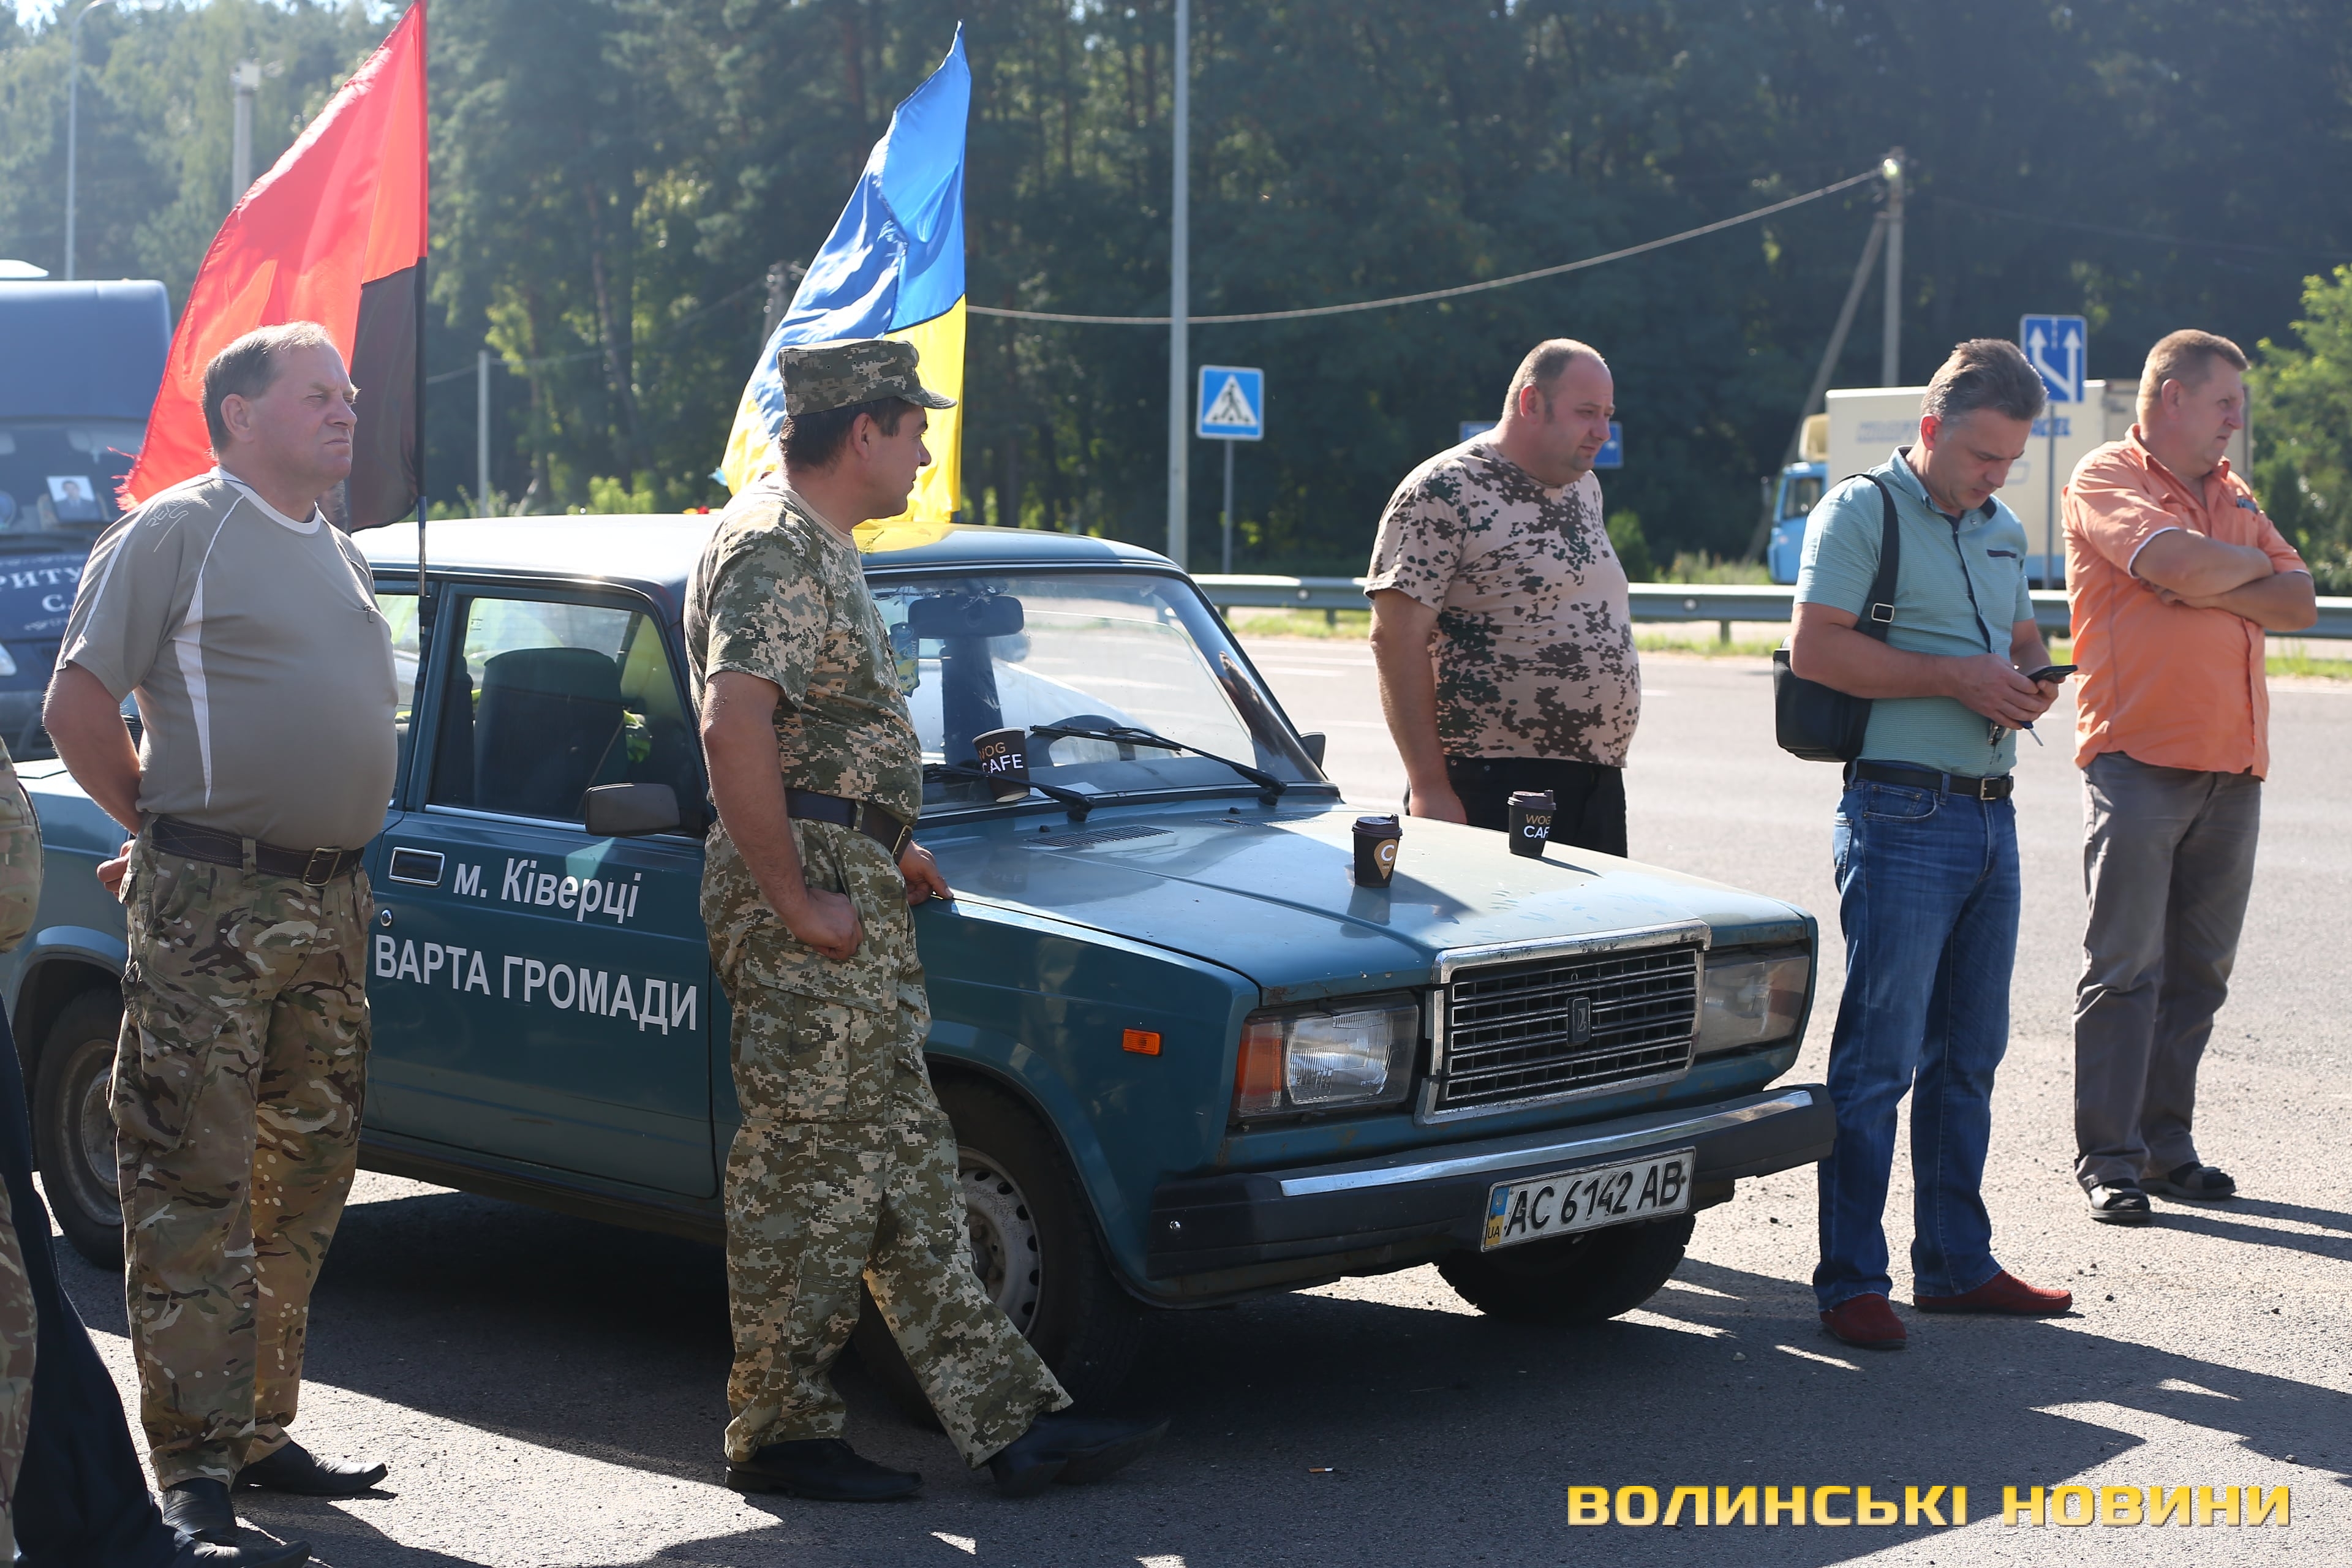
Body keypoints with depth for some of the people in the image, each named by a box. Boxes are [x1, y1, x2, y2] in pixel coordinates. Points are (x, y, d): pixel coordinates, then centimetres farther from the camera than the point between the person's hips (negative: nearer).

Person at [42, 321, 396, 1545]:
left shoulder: (336, 552, 18)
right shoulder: (175, 533, -6)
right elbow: (77, 708, -8)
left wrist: (330, 855, 15)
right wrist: (163, 830, 0)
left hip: (327, 906, 8)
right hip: (209, 912, -8)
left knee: (303, 1181, 11)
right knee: (195, 1187, -8)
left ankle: (259, 1430, 21)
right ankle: (196, 1467, -6)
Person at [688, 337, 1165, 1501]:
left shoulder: (819, 548, 19)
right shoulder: (775, 550, -14)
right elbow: (734, 730, -26)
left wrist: (884, 848, 20)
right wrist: (795, 901, -24)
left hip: (850, 888, 11)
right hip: (808, 892, -11)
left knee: (907, 1168, 8)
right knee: (807, 1170, -3)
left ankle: (1011, 1421, 10)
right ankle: (779, 1436, 7)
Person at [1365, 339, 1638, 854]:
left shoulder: (1584, 488, 16)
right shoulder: (1444, 491, -8)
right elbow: (1397, 640, -14)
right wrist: (1429, 786, -19)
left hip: (1599, 786, 8)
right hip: (1494, 787, -7)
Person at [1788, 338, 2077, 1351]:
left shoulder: (2005, 533, 18)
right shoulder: (1862, 512, -5)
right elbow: (1815, 648, -14)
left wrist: (2032, 680, 5)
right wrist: (1955, 676, -17)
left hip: (1992, 814, 8)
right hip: (1902, 817, -7)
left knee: (1968, 1055, 12)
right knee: (1879, 1056, -7)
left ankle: (1956, 1264, 20)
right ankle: (1851, 1282, -2)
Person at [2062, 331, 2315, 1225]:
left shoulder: (2231, 494, 20)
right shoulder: (2107, 479, -2)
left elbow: (2298, 603, 9)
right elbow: (2179, 561, -20)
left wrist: (2210, 588, -7)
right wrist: (2251, 565, 0)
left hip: (2233, 769, 7)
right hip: (2139, 758, -7)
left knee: (2198, 973, 7)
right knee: (2124, 970, -6)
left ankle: (2167, 1145, 15)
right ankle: (2109, 1160, -3)